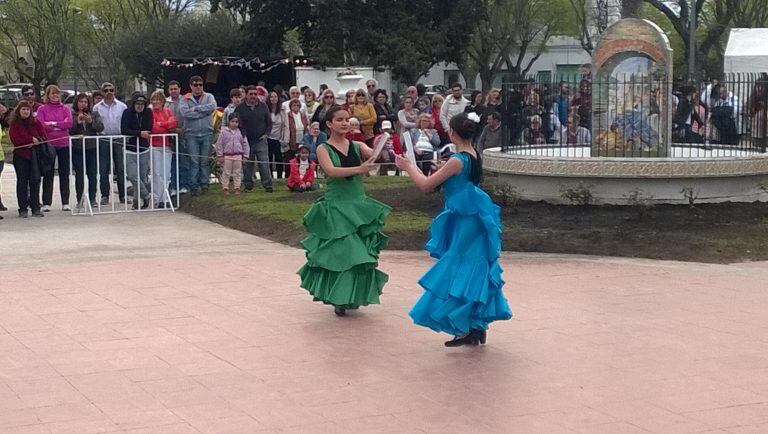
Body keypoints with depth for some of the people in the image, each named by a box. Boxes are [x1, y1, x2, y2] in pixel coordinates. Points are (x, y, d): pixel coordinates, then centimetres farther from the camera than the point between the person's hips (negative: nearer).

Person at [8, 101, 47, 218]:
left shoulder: (36, 122, 8)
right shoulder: (14, 124, 1)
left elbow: (43, 136, 4)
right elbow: (15, 139, -10)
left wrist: (34, 142, -14)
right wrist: (31, 139, -11)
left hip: (35, 155, 2)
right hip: (20, 156, -2)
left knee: (35, 181, -1)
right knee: (22, 182, 1)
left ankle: (36, 208, 4)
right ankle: (23, 209, 4)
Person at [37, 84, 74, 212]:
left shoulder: (65, 109, 9)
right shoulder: (42, 109, 3)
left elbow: (69, 123, -6)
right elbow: (40, 125, -9)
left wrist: (53, 123, -12)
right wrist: (60, 126, -9)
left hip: (64, 144, 2)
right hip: (48, 144, -2)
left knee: (64, 173, 4)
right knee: (48, 175, 2)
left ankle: (65, 202, 9)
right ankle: (46, 203, 6)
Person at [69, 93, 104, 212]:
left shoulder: (94, 114, 11)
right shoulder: (72, 115, 3)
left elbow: (100, 128, 0)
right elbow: (69, 130, -6)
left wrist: (91, 121, -13)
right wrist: (77, 121, -17)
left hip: (92, 148, 2)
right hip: (77, 149, -2)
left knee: (92, 174, 3)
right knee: (79, 175, -2)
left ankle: (92, 199, 13)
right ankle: (80, 201, 1)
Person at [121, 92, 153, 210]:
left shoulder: (148, 113, 2)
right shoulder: (127, 113, -5)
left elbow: (149, 130, -6)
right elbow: (123, 130, -16)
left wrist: (133, 132, -9)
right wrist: (140, 133, -21)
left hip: (144, 150, 2)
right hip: (130, 150, -2)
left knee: (143, 177, 4)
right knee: (132, 176, -14)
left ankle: (137, 201, 16)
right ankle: (146, 196, 2)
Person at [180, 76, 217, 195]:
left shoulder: (209, 97, 10)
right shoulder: (185, 99, 5)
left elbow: (212, 106, -12)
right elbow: (184, 112, -13)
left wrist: (195, 108, -12)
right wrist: (203, 112, -10)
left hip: (207, 133, 1)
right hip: (191, 134, -1)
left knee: (205, 161, 4)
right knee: (194, 161, -4)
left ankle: (204, 184, 11)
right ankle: (194, 186, -1)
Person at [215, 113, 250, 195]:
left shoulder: (240, 132, 3)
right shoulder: (224, 132, -4)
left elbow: (245, 144, 7)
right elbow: (219, 144, -1)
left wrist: (245, 156, 4)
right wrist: (220, 156, -4)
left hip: (238, 156, 2)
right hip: (227, 156, -2)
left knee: (237, 173, 7)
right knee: (226, 173, 4)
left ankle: (237, 188, 16)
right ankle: (225, 188, 11)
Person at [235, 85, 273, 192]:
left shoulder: (263, 107, 6)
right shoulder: (240, 108, 0)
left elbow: (269, 122, 13)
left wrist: (266, 133, 2)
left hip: (261, 140, 0)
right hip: (246, 141, 0)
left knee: (264, 163, -5)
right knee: (247, 164, 4)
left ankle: (267, 185, -1)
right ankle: (248, 185, 13)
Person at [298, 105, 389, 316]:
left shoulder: (357, 146, 8)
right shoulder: (323, 149, -3)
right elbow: (331, 171, -21)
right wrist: (359, 169, -34)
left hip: (360, 205, 4)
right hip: (336, 207, -4)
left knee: (362, 254, 5)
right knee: (338, 252, -4)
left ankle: (355, 297, 23)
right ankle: (339, 299, 13)